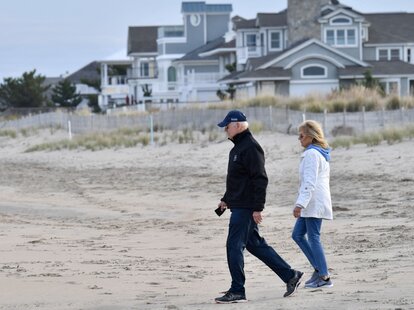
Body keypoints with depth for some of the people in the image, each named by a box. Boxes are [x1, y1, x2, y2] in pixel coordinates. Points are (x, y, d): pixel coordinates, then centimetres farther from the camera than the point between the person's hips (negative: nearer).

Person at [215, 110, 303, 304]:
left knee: (234, 246, -8)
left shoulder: (251, 148, -15)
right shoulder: (237, 148, 17)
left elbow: (260, 180, -19)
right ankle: (290, 276, 20)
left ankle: (237, 292, -3)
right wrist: (226, 200, 22)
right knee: (254, 244, 14)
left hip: (246, 208, -10)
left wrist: (257, 208, -22)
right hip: (238, 206, 10)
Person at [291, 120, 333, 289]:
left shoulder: (312, 154, -14)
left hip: (314, 203, -10)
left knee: (313, 237, -6)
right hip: (315, 203, 10)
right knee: (297, 234, 13)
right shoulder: (322, 153, 16)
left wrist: (300, 203, -26)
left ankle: (324, 277, -4)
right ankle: (319, 268, 13)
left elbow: (309, 182, -22)